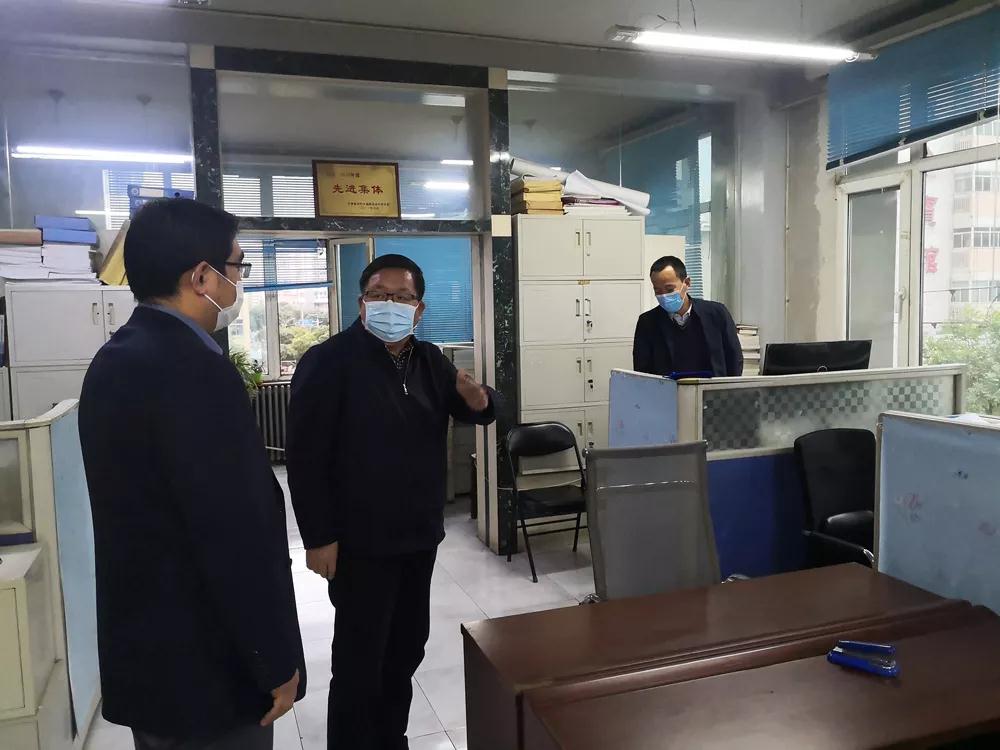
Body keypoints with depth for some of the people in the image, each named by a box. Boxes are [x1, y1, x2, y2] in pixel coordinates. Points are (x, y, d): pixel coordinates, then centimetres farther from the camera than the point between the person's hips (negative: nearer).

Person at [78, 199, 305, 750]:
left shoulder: (115, 360, 6)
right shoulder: (195, 370, -25)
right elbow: (239, 535, -26)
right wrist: (277, 663, -15)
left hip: (140, 649, 9)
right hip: (202, 665, -9)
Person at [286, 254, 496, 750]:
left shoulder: (429, 361, 6)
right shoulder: (329, 361, -13)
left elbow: (475, 413, 12)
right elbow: (305, 456, -15)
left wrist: (476, 398, -12)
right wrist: (319, 537, -18)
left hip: (420, 534, 7)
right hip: (359, 541, -7)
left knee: (407, 648, 19)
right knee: (360, 658, 3)